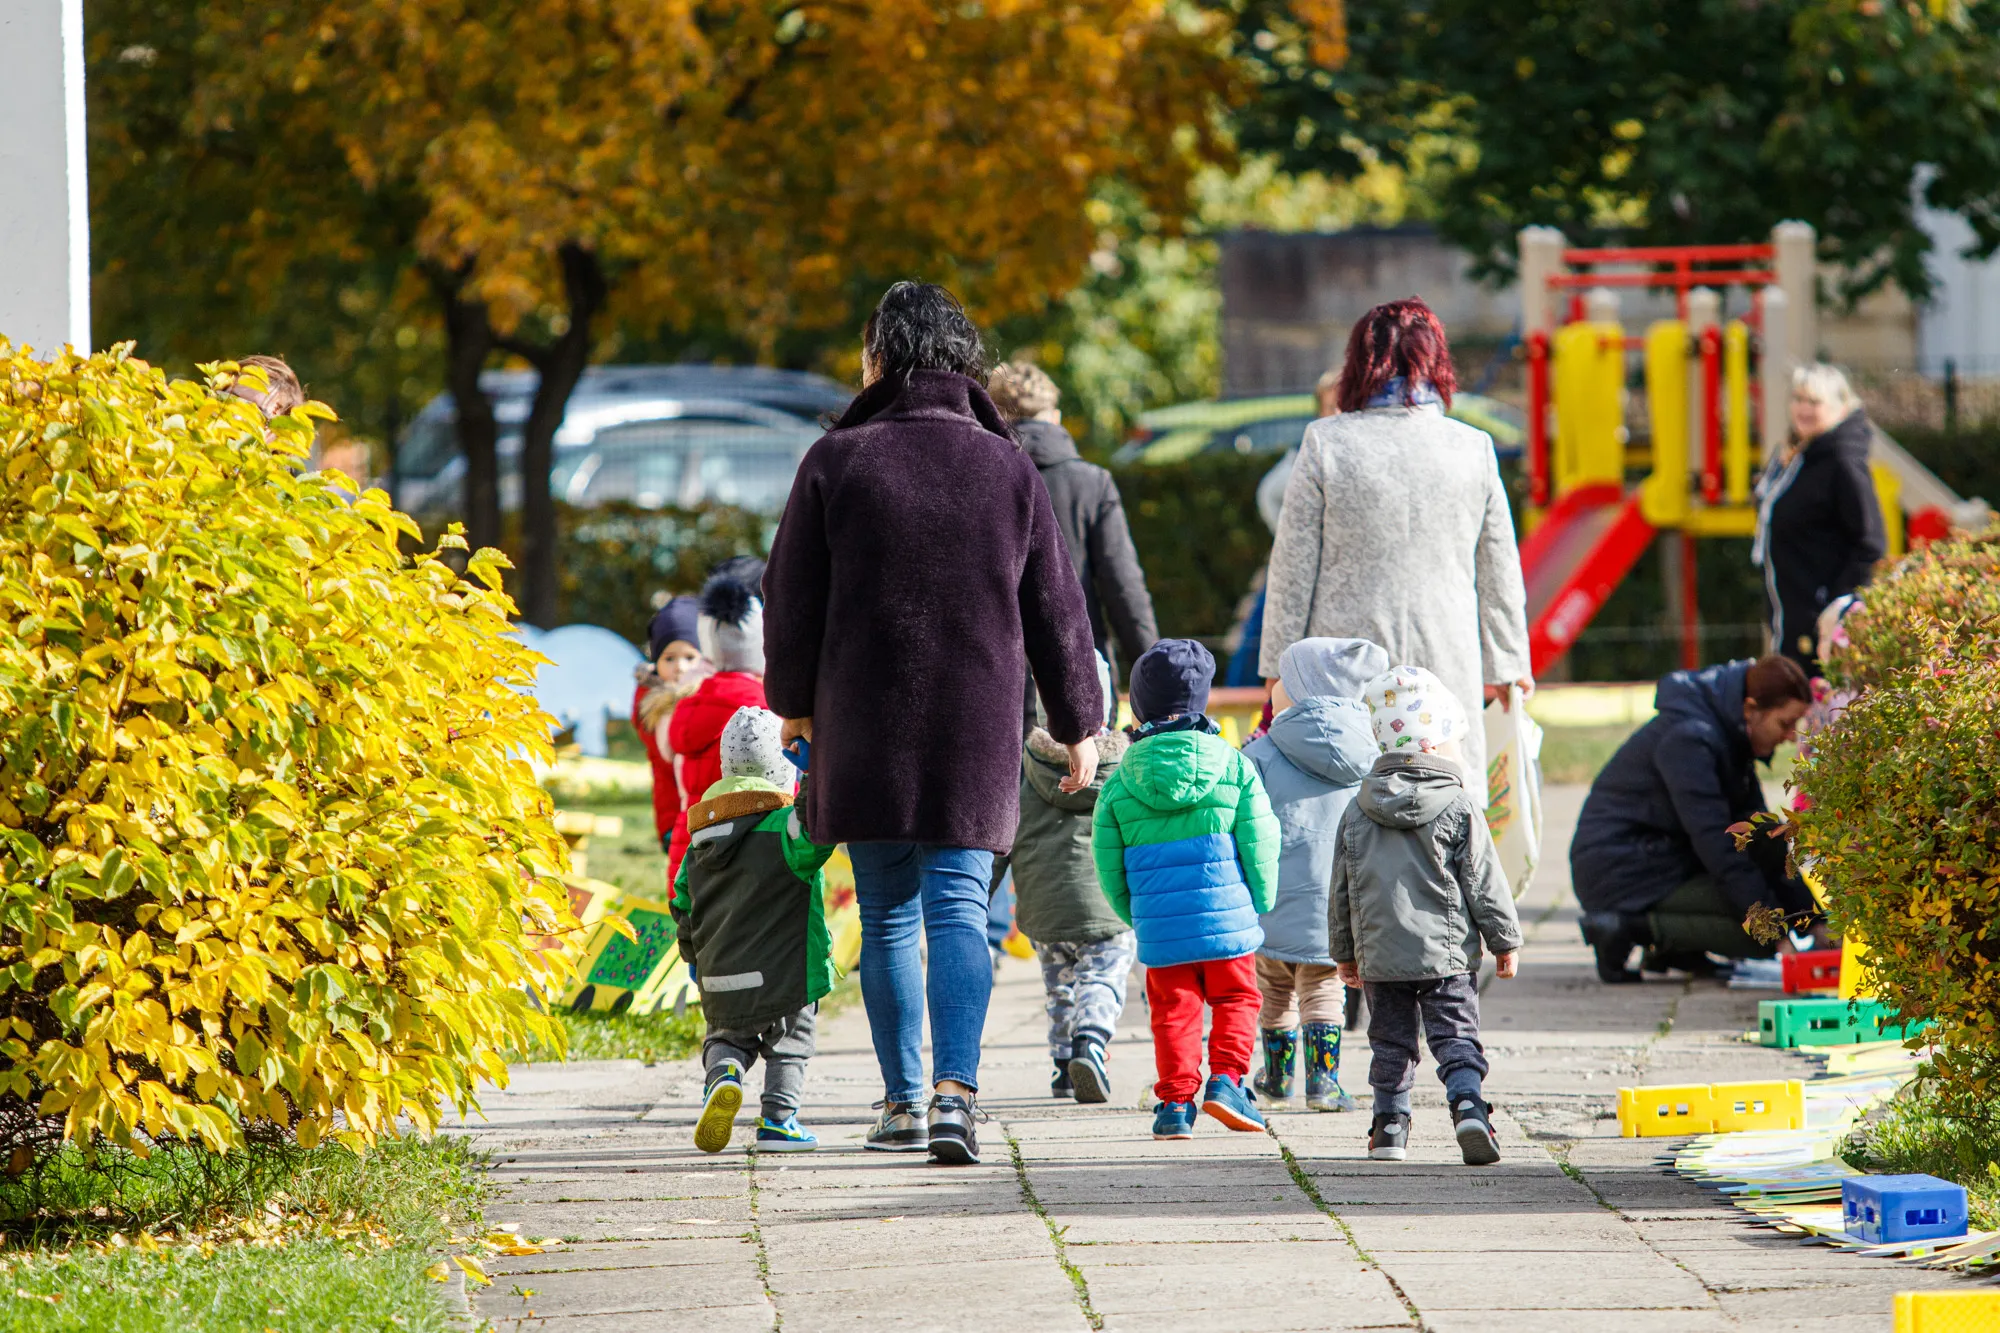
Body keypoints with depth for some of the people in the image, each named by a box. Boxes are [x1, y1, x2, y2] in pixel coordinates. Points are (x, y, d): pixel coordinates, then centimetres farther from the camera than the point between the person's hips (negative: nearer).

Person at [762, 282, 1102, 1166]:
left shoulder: (838, 462, -3)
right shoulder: (1008, 470, 3)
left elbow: (792, 598, 2)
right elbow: (1055, 609, 7)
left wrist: (795, 702, 18)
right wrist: (1077, 723, 16)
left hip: (864, 727, -1)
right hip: (977, 728, 1)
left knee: (887, 916, 9)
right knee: (959, 906, -2)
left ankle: (903, 1102, 12)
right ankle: (955, 1088, -20)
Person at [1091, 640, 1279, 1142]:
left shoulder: (1119, 784, 1)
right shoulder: (1233, 766, -2)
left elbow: (1108, 863, 3)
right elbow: (1260, 841, -3)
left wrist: (1132, 915, 18)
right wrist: (1261, 902, 11)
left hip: (1159, 927, 1)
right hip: (1228, 920, -1)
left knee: (1174, 1011, 9)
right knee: (1235, 998, 13)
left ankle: (1176, 1102, 4)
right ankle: (1226, 1077, -2)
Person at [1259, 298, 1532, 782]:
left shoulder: (1326, 443, -4)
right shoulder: (1473, 448, 2)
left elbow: (1294, 569, 0)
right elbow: (1498, 575, 11)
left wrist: (1279, 666, 9)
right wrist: (1505, 665, 22)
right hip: (1448, 666, 2)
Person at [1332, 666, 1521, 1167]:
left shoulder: (1358, 813, 5)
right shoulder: (1459, 807, -7)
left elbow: (1342, 890, 11)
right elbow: (1484, 882, -5)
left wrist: (1345, 951, 21)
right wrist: (1504, 939, 5)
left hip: (1379, 952, 3)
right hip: (1446, 951, -3)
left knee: (1391, 1041, 14)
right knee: (1456, 1036, -2)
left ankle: (1390, 1126, 12)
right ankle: (1468, 1105, -22)